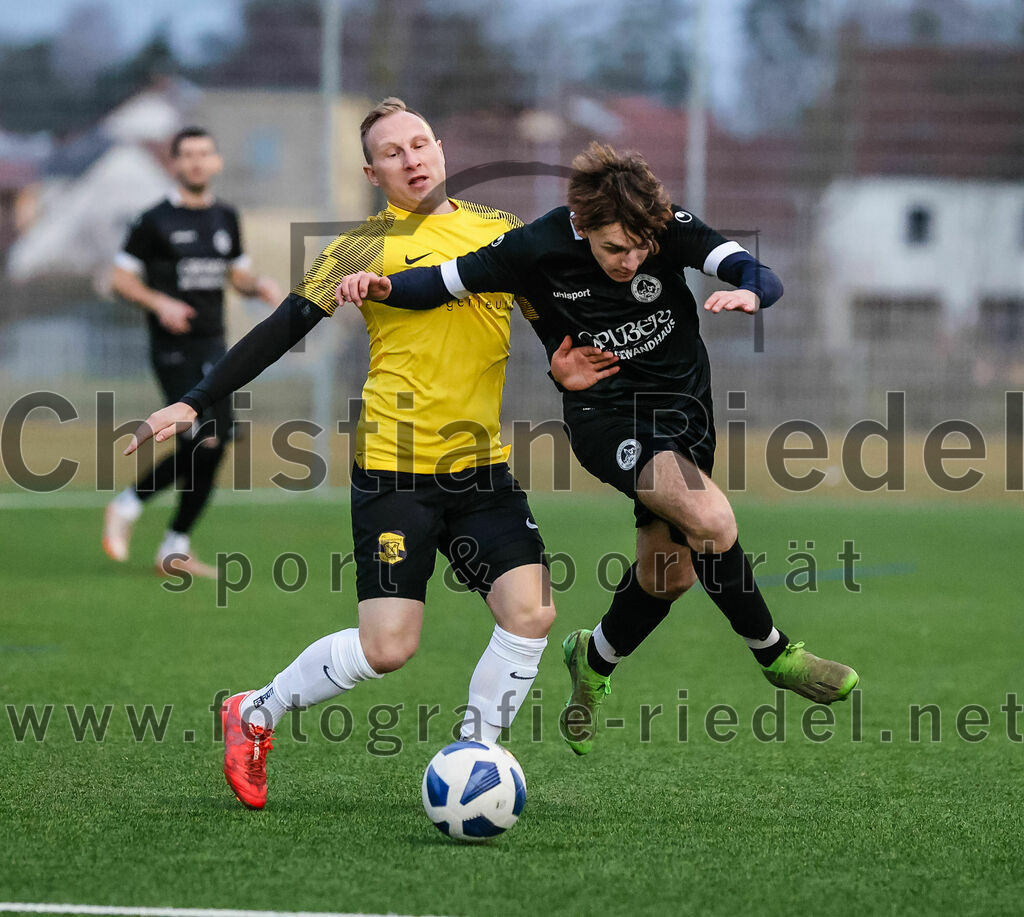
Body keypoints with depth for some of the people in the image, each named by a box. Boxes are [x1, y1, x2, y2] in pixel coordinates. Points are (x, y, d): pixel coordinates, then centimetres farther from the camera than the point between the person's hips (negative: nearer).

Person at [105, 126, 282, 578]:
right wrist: (159, 303, -19)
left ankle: (175, 550, 13)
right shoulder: (156, 220, -5)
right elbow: (121, 276, -3)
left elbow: (238, 274, 21)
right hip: (174, 349, -7)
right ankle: (127, 505, 2)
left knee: (214, 447, 4)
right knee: (204, 442, -18)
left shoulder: (225, 218, 13)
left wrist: (260, 285, -1)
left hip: (213, 347, 7)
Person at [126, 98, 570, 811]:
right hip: (393, 469, -4)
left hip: (482, 464, 4)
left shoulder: (502, 231, 10)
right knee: (387, 646, -10)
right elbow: (283, 330, -1)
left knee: (531, 611, -13)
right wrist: (193, 404, -5)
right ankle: (257, 714, 14)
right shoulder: (365, 247, -2)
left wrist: (574, 365, -1)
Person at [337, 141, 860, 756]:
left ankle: (595, 661, 43)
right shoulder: (538, 249, -20)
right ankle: (773, 654, -6)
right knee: (712, 518, -26)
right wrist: (382, 288, -28)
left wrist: (748, 292, -48)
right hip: (607, 413, -4)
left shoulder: (671, 229, -18)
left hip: (686, 403, 4)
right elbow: (444, 281, -10)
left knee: (670, 574, 13)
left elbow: (762, 278, -25)